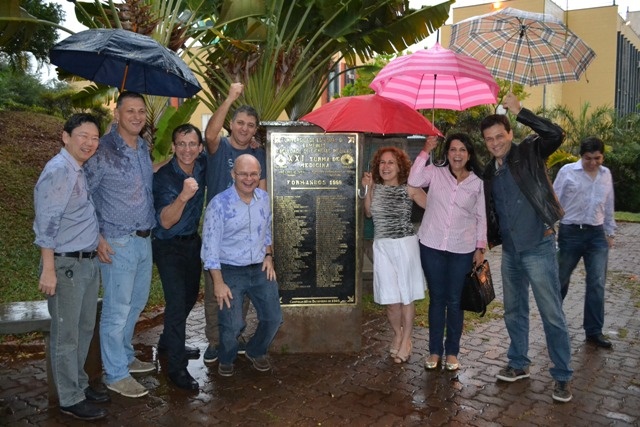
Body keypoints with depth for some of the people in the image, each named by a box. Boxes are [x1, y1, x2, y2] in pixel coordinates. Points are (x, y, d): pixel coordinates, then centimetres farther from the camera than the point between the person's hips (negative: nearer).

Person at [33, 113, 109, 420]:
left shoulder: (80, 170, 11)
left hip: (88, 261, 9)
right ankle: (70, 399, 18)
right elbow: (46, 224, -20)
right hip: (66, 265, -9)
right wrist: (49, 269, -21)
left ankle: (79, 384, 35)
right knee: (66, 335, 5)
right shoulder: (58, 170, -16)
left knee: (85, 329, 19)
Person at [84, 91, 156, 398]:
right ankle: (116, 374, 17)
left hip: (144, 240, 8)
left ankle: (125, 356, 37)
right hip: (118, 243, -7)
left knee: (136, 303, 19)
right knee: (117, 310, 2)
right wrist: (97, 238, -14)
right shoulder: (103, 151, -14)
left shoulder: (143, 147, 8)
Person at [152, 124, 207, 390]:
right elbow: (165, 221, -32)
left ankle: (168, 342, 41)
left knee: (190, 296, 19)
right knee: (177, 301, -11)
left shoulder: (203, 166, -8)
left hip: (192, 241, 7)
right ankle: (177, 366, 0)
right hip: (168, 246, -7)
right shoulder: (163, 177, -23)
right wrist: (183, 196, -47)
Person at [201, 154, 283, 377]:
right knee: (232, 325, -11)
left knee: (274, 318, 5)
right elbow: (210, 246, -14)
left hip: (260, 269, 5)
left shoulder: (264, 198, 3)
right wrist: (218, 283, -17)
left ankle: (256, 351, 36)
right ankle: (226, 359, 23)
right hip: (230, 271, -5)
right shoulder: (219, 204, -14)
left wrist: (268, 256, 5)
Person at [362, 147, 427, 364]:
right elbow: (368, 213, 3)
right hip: (382, 246, 3)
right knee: (390, 297, 4)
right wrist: (368, 189, -3)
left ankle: (406, 339, 22)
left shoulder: (409, 189, -5)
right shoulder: (375, 187, 5)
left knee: (406, 295, 6)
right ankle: (397, 333, 29)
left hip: (405, 244, -2)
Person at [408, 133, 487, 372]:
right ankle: (435, 350, 21)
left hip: (462, 250, 0)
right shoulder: (435, 173, 1)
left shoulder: (477, 183, 4)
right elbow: (413, 181, -17)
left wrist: (480, 247, 3)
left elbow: (481, 217, 7)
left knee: (454, 301, 7)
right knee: (436, 299, 9)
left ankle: (452, 352, 22)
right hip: (432, 246, 0)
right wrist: (425, 151, -14)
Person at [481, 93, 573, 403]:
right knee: (514, 311, 16)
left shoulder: (529, 153, -6)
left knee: (552, 314, 1)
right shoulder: (489, 171, 9)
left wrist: (520, 112, -26)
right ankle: (519, 364, 31)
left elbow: (556, 134, -26)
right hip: (510, 251, 6)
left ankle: (563, 376, 13)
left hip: (538, 247, -6)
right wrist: (488, 241, 15)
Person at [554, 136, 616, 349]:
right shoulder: (567, 171, -6)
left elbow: (608, 206, 15)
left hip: (597, 234, 4)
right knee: (561, 279, 9)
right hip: (571, 233, -4)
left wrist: (610, 232, 15)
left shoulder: (606, 174, 8)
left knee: (597, 284, 2)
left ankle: (594, 331, 12)